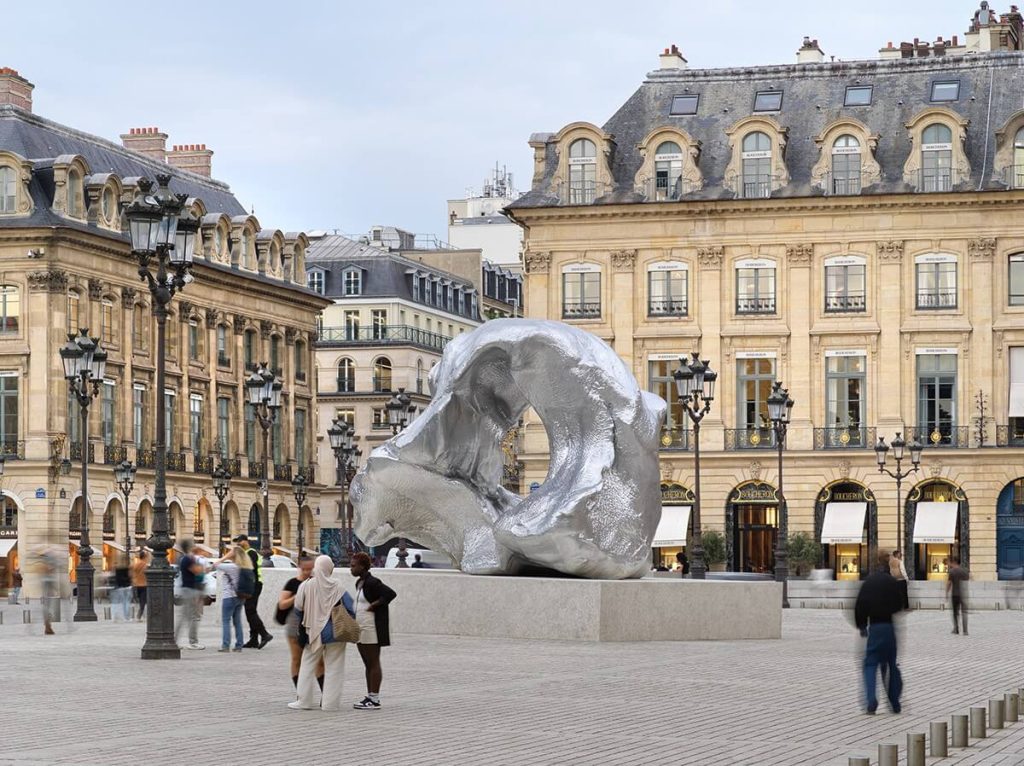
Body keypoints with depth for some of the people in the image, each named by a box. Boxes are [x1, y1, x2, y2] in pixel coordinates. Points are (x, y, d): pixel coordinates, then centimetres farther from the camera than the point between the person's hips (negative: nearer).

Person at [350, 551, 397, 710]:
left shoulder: (372, 583, -16)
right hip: (361, 629, 10)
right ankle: (370, 697, 19)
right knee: (367, 664, 13)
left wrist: (374, 606, -19)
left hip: (371, 629, -10)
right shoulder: (360, 583, 14)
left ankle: (374, 700, -3)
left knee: (373, 663, -5)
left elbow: (390, 594, -25)